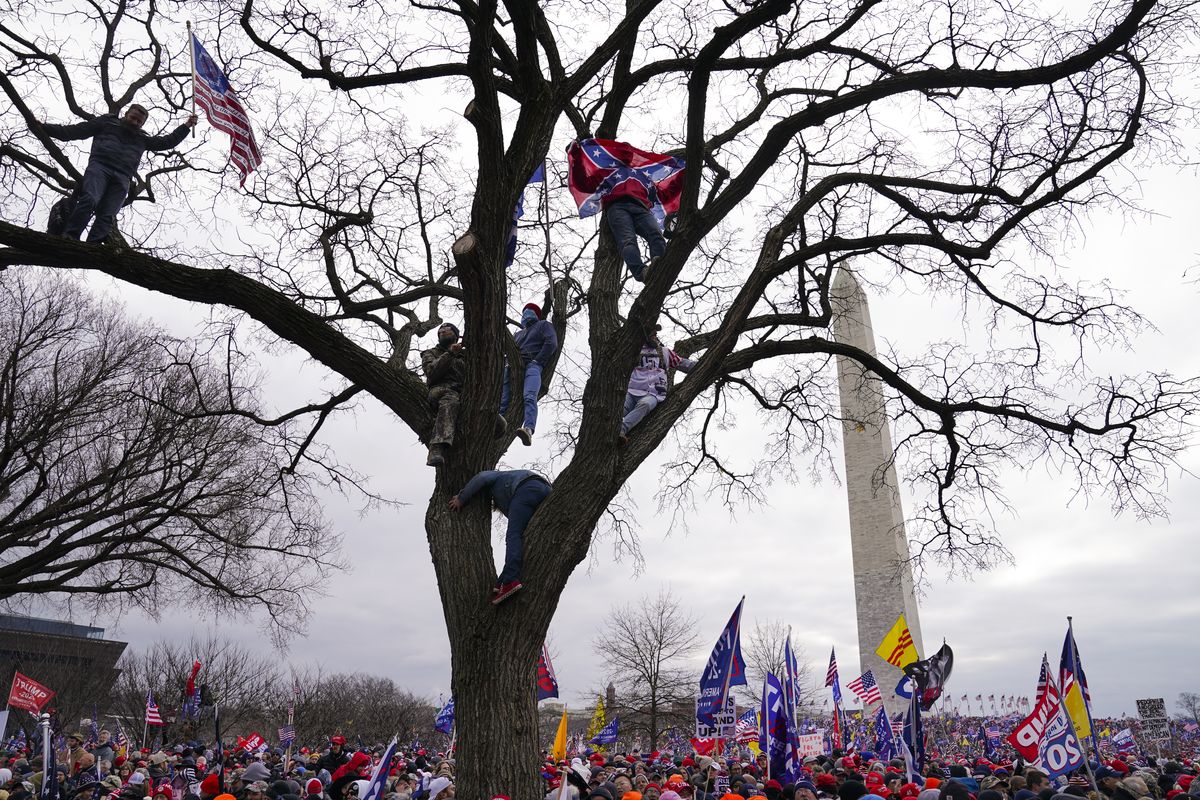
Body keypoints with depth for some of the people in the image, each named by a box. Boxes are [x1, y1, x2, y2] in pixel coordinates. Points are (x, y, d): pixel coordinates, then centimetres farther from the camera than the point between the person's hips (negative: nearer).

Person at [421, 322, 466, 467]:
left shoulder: (465, 355, 34)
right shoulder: (431, 353, 28)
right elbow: (431, 372, 6)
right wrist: (450, 354, -4)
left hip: (464, 393, 3)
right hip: (440, 389, -3)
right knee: (450, 401, -42)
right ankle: (437, 449, -58)